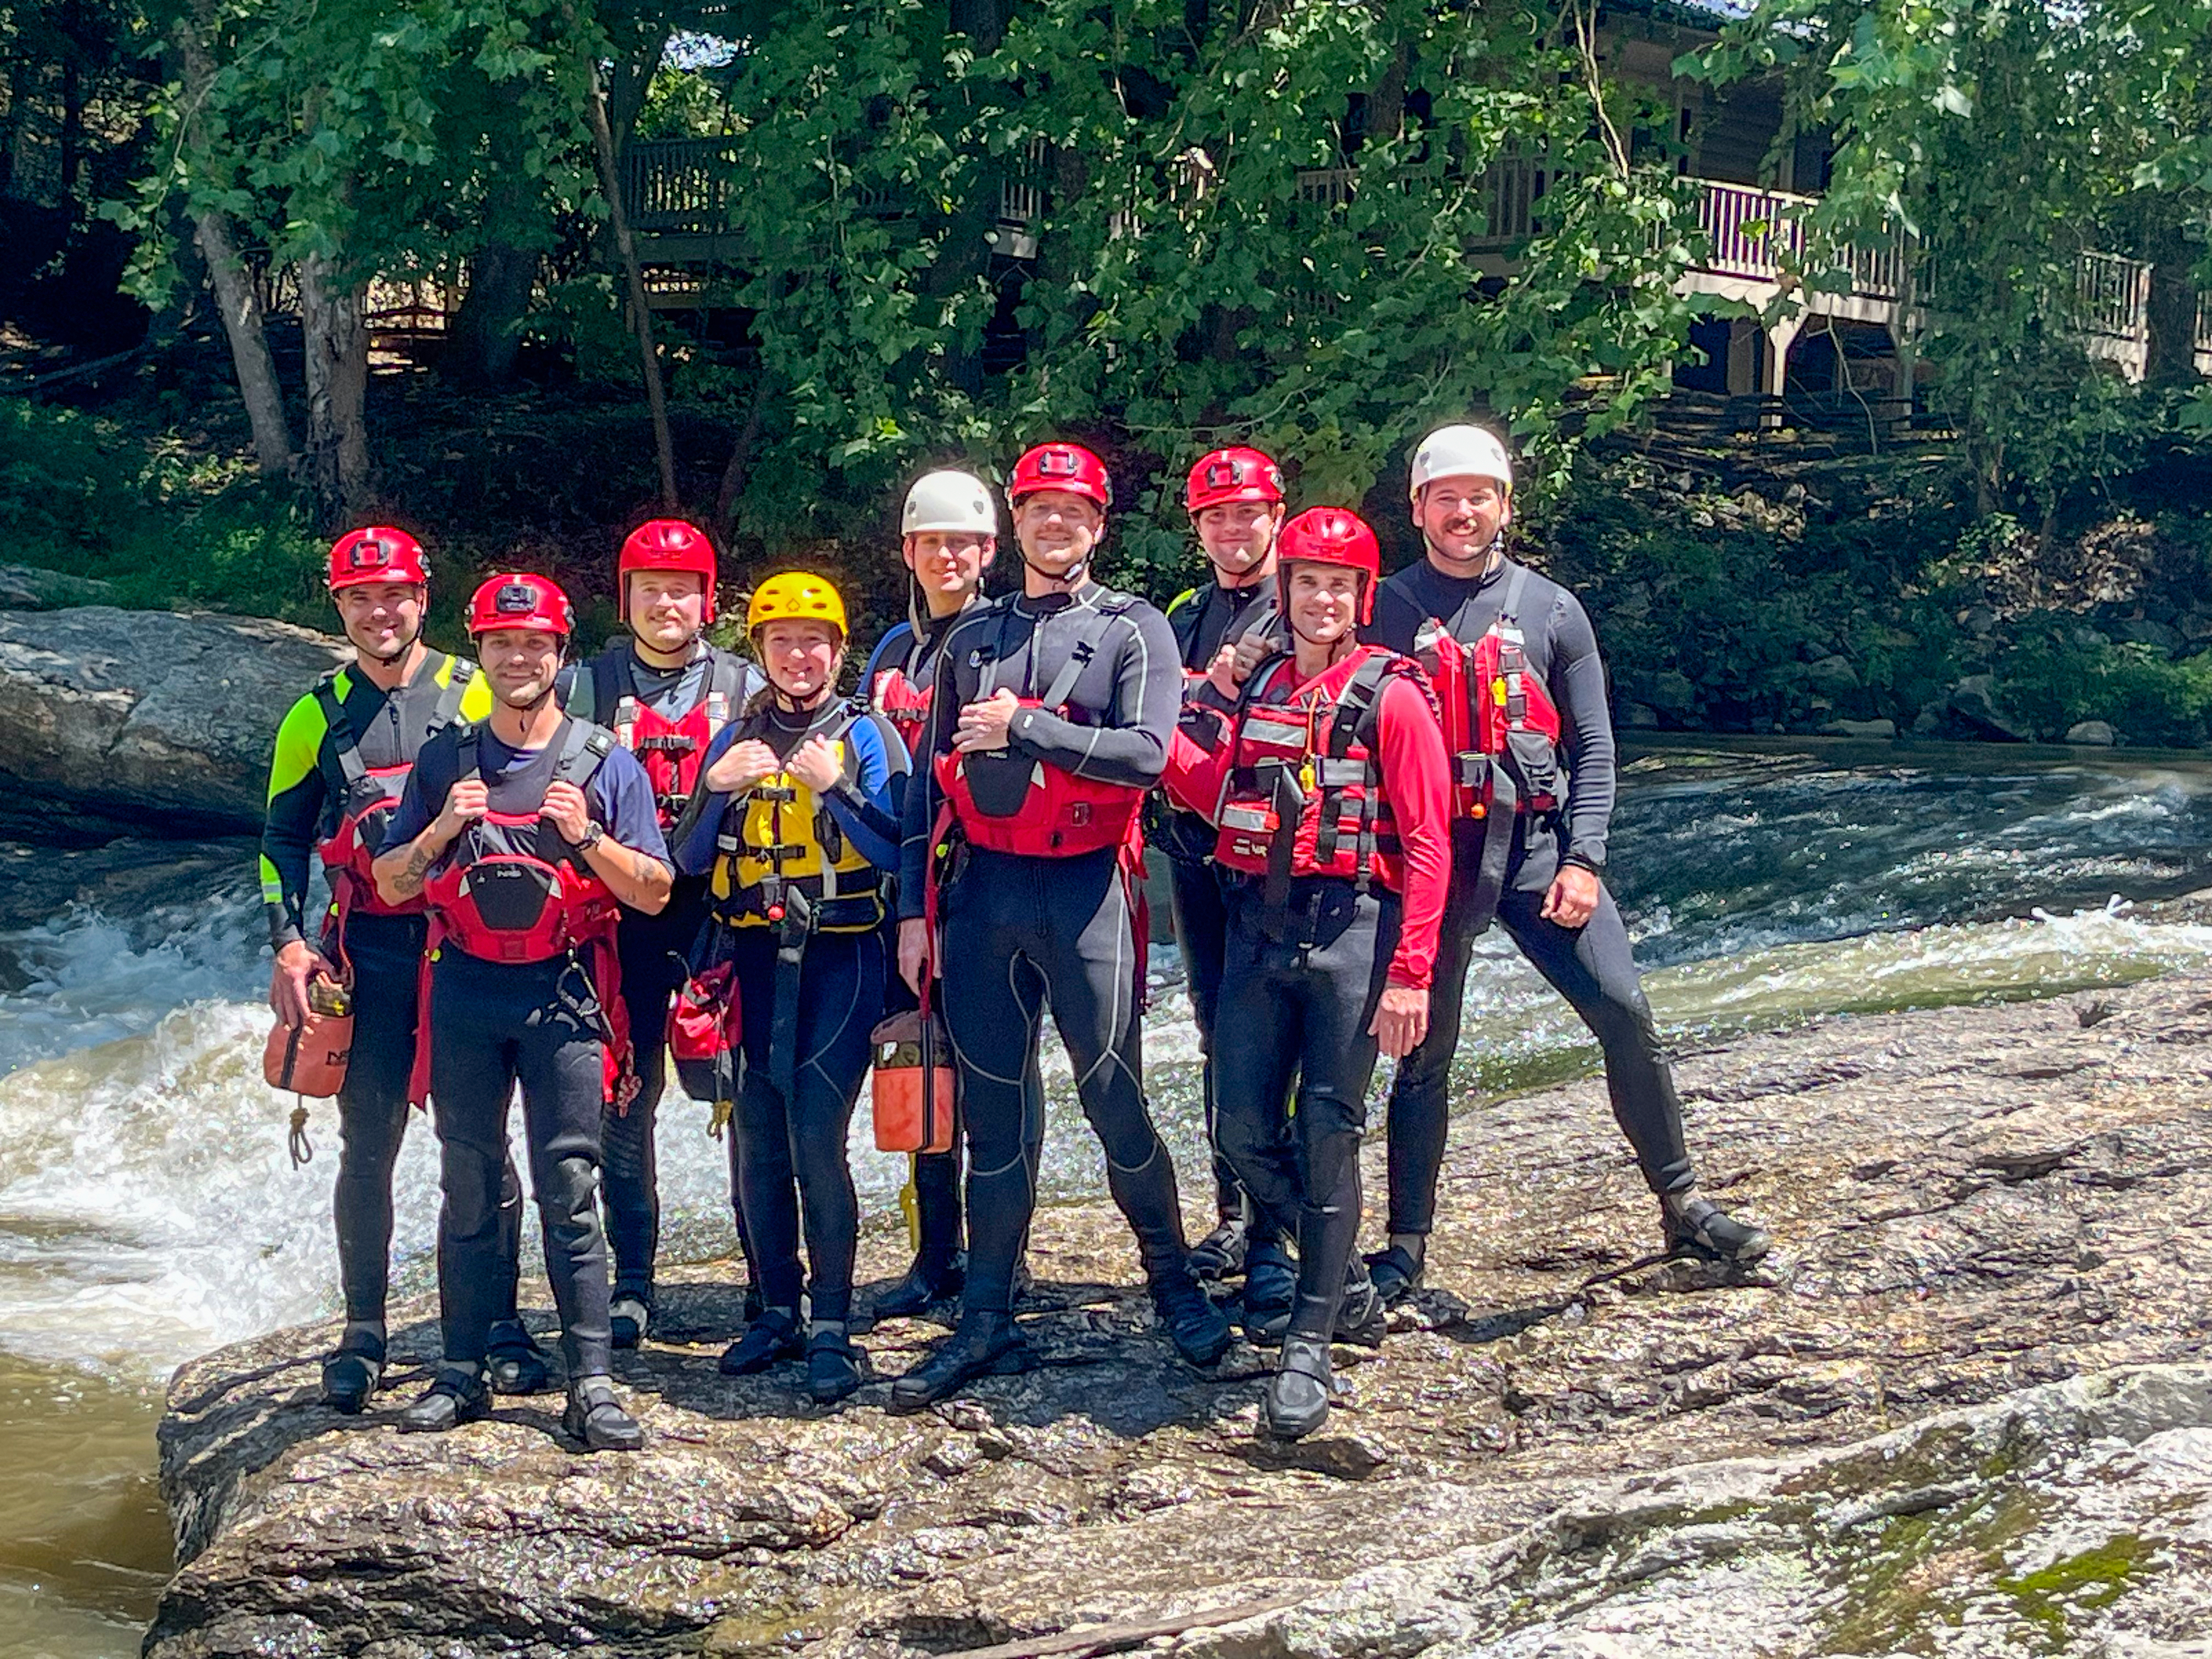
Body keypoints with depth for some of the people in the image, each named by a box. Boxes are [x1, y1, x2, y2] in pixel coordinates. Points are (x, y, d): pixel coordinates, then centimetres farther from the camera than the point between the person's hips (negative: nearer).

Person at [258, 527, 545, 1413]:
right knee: (368, 1144, 3)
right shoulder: (317, 716, 9)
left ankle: (499, 1322, 9)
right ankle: (363, 1332, 12)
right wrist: (289, 945, 1)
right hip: (369, 950, 2)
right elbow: (282, 840, 13)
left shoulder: (476, 695, 3)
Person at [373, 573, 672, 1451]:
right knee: (468, 1188, 6)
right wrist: (442, 830, -8)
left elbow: (655, 893, 1)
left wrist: (586, 836, -14)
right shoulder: (444, 760, 10)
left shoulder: (606, 762, 4)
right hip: (465, 995, 2)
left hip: (563, 998, -2)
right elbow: (391, 885, 10)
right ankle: (462, 1372, 13)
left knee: (569, 1191, -6)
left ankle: (592, 1385, -5)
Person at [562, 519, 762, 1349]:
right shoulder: (587, 686, 11)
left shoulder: (744, 686, 11)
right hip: (624, 917, 1)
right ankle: (632, 1286, 9)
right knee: (624, 1100, 1)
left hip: (721, 912, 0)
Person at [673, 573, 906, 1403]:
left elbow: (897, 850, -6)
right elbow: (691, 859, 9)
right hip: (754, 959, 4)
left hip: (840, 958, -4)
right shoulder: (737, 738, 14)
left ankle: (831, 1326, -5)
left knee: (816, 1137, -12)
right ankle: (777, 1311, 18)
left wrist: (835, 788, -18)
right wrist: (716, 788, -8)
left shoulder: (868, 735, 3)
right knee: (754, 1140, 5)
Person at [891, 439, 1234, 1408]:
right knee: (994, 1106, 6)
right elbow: (930, 782, 14)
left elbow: (1146, 753, -13)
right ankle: (986, 1321, 11)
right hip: (981, 890, 4)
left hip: (1084, 889, -3)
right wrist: (914, 909, 7)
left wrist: (1023, 726, -14)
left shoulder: (1134, 630, 3)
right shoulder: (970, 640, 15)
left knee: (1113, 1095, -2)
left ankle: (1174, 1282, 17)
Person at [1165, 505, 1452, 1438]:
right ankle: (1349, 1286, 25)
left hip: (1350, 929, -5)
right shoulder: (1253, 689, 14)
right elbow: (1209, 793, 6)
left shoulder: (1390, 695, -3)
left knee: (1327, 1134, -3)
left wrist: (1410, 974, -14)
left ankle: (1311, 1346, 5)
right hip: (1258, 926, 5)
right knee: (1246, 1132, 4)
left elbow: (1428, 843, -8)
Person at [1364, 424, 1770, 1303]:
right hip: (1431, 852, -1)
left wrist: (1582, 860, -4)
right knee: (1424, 1050, 3)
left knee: (1625, 1015, -7)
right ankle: (1406, 1250, 12)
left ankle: (1683, 1207, 8)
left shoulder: (1551, 611, 9)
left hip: (1537, 844, 1)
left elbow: (1593, 748, 7)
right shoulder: (1384, 611, 6)